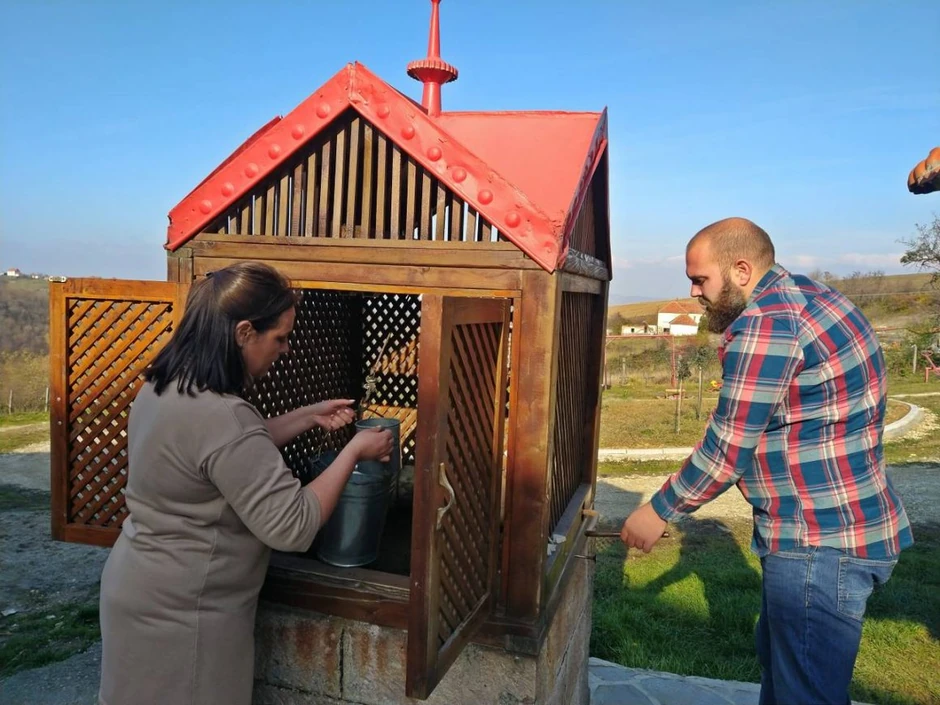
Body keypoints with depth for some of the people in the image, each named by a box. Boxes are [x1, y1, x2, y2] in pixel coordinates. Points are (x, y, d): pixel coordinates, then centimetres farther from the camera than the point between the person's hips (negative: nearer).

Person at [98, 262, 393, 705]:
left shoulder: (164, 386, -1)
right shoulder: (220, 415, -32)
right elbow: (292, 526, -28)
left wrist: (309, 417, 8)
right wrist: (355, 450, -18)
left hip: (143, 587, 9)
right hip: (181, 613, -9)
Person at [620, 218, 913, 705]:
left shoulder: (765, 321, -21)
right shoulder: (802, 297, 10)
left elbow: (727, 449, -18)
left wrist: (658, 511, -7)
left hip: (822, 544, -11)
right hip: (846, 522, 11)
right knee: (777, 659, 25)